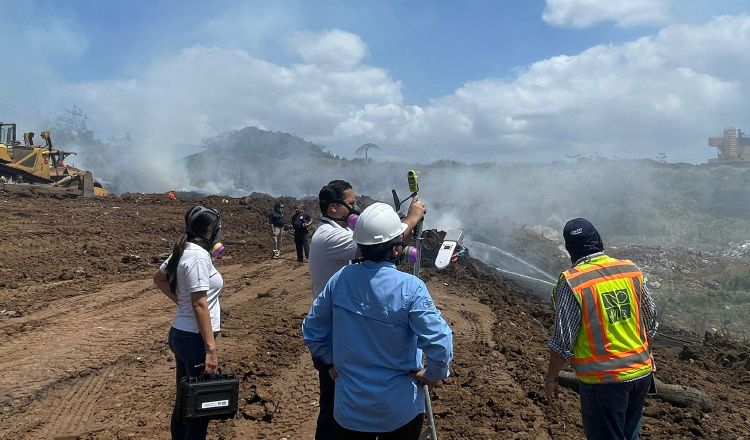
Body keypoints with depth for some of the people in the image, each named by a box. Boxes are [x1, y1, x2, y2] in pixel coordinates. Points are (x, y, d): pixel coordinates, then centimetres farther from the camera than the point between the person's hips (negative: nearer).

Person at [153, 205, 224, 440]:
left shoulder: (183, 251, 7)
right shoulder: (198, 255, -20)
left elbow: (159, 278, 25)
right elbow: (200, 305, -24)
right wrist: (211, 348, -24)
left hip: (180, 333, 9)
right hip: (195, 338, -9)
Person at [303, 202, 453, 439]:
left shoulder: (340, 279, -9)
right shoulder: (410, 288, -22)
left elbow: (312, 329, 1)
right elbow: (440, 342, -24)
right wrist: (433, 375, -6)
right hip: (400, 410, -2)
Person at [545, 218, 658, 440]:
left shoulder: (572, 282, -17)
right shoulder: (631, 270, 0)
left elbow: (563, 340, -16)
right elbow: (651, 322, 10)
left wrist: (551, 379, -3)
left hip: (603, 379, -6)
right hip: (641, 373, 6)